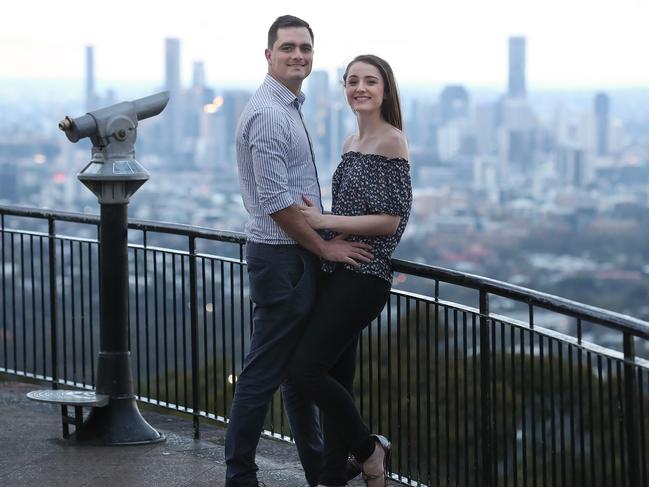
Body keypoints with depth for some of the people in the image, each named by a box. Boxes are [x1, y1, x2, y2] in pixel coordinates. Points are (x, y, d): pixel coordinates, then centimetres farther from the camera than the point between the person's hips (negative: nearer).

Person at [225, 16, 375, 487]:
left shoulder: (291, 108, 15)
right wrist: (325, 247, -14)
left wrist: (324, 244, 18)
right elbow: (275, 201, -22)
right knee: (265, 371, -4)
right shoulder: (269, 114, -18)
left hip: (300, 255, 10)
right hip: (282, 258, -10)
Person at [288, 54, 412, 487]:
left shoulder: (392, 142, -11)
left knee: (306, 370, -11)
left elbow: (390, 221, -15)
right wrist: (317, 217, 8)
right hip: (339, 273, 8)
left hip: (364, 276, -8)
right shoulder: (352, 143, 14)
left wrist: (324, 222, -15)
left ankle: (369, 448, 7)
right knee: (335, 378, 9)